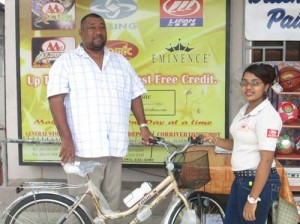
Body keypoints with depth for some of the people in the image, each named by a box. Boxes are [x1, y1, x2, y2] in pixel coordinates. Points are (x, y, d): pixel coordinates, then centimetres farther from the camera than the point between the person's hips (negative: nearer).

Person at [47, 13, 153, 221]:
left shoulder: (121, 62, 16)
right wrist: (66, 138, -18)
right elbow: (56, 100, -8)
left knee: (112, 203, 11)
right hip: (83, 149, -4)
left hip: (115, 148, 5)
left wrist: (143, 125, 10)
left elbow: (135, 96, 20)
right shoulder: (66, 62, 1)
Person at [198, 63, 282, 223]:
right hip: (241, 179, 9)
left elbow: (266, 160, -23)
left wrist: (252, 198, -25)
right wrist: (213, 139, 0)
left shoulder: (267, 116, -19)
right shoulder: (245, 109, 9)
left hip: (259, 182, -9)